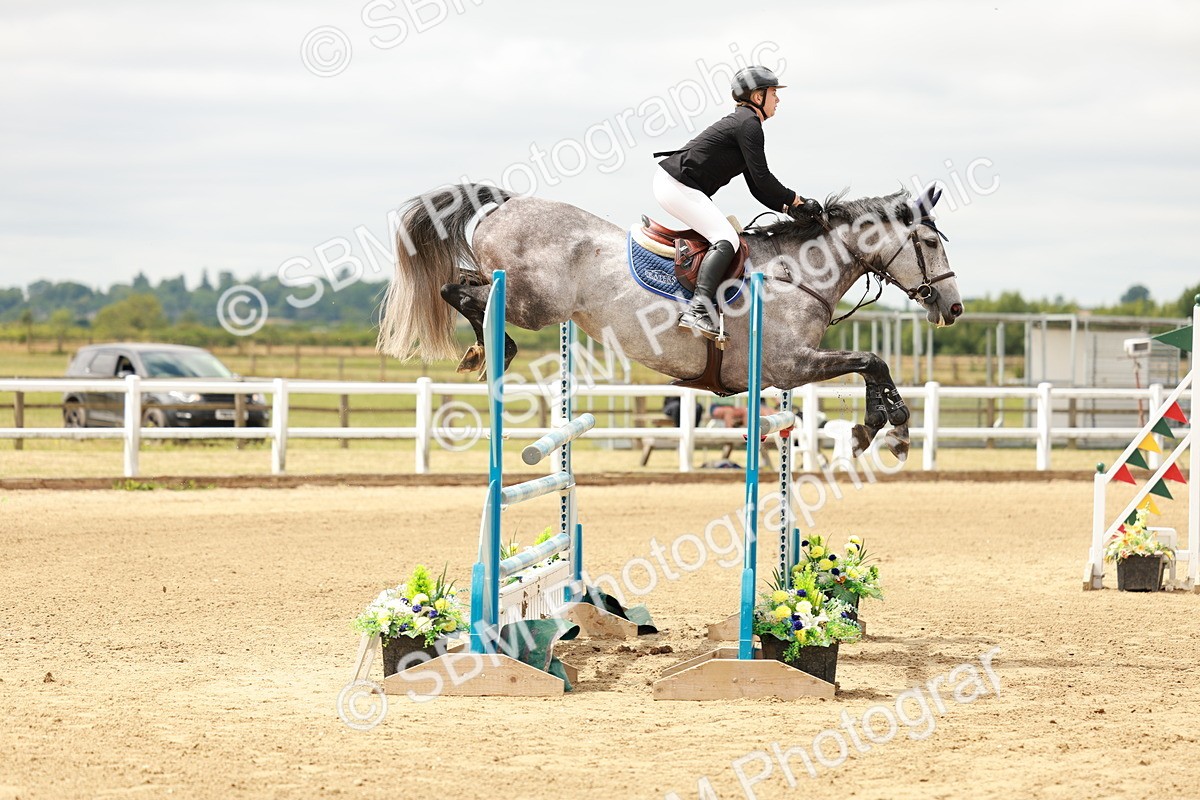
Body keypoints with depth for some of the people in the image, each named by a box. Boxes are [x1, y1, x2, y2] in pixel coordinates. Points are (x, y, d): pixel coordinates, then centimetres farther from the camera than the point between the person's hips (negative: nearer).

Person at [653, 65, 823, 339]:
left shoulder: (744, 123, 21)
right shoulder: (749, 124, -11)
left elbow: (757, 189, 21)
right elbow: (762, 178, -14)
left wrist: (788, 207, 10)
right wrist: (796, 201, -2)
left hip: (671, 183, 11)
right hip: (677, 185, -11)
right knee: (726, 239, -21)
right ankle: (698, 311, -37)